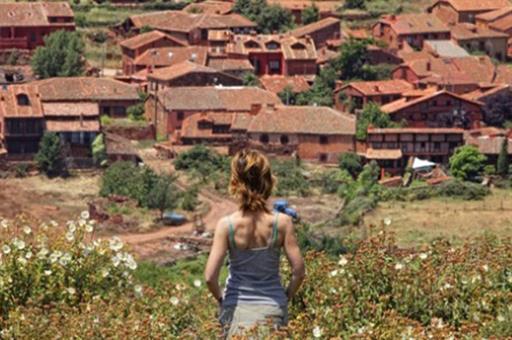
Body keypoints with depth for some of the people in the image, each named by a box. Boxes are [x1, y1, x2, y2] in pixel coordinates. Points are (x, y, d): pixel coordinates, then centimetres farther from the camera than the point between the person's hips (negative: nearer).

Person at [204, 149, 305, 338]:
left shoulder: (227, 225, -12)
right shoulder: (282, 223, -10)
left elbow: (210, 277, -14)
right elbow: (299, 271, -7)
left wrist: (221, 298, 5)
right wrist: (287, 296, 11)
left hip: (237, 309, 0)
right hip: (272, 309, 0)